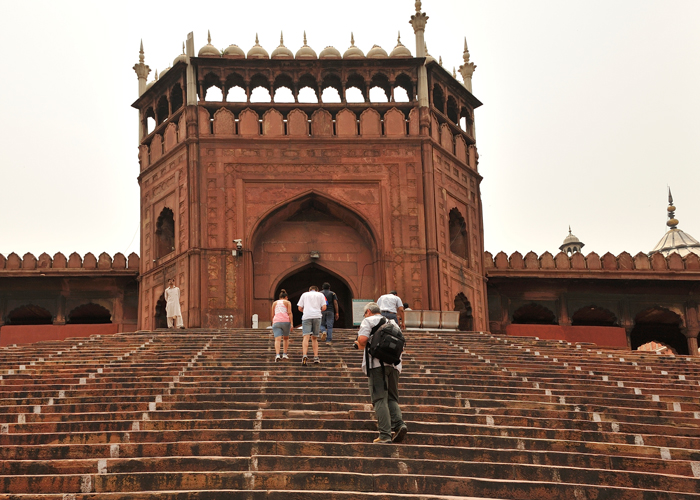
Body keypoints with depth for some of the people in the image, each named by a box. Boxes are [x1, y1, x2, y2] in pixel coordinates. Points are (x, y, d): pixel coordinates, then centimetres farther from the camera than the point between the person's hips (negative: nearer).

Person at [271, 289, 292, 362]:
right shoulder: (287, 302, 13)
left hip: (276, 322, 1)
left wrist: (273, 325, 26)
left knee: (277, 340, -11)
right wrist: (291, 324, -5)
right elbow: (289, 313, 0)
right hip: (286, 321, -1)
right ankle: (284, 354, 13)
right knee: (286, 338, 21)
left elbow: (272, 315, 18)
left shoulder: (275, 303, 21)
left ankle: (277, 355, -32)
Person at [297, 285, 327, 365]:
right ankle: (316, 357, 10)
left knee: (306, 337, -12)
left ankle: (304, 355, -31)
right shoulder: (320, 295, 17)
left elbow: (300, 308, 10)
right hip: (317, 316, 1)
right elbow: (324, 307, 6)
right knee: (314, 338, 14)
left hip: (306, 316, -1)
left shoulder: (304, 294, 17)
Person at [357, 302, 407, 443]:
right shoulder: (392, 322, 24)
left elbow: (362, 339, -10)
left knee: (380, 400, -6)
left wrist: (361, 346, 10)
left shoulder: (368, 321, 7)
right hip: (394, 363, 5)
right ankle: (399, 423, -12)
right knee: (392, 398, 12)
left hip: (377, 364, -5)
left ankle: (385, 434, -13)